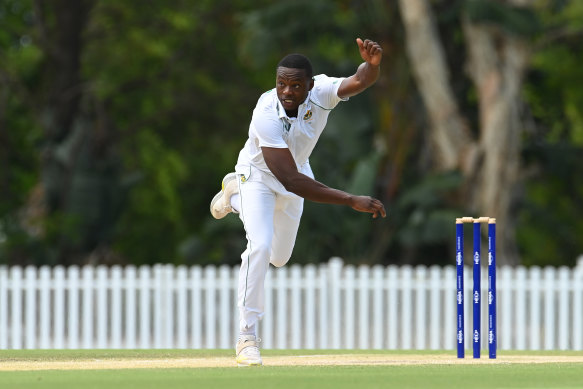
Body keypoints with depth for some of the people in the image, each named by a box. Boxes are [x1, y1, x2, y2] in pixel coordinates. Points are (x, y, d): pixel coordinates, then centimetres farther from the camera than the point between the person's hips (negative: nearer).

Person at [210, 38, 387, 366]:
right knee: (260, 246, -27)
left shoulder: (320, 92, -29)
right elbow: (291, 181, -45)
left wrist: (372, 64, -72)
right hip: (259, 177, -5)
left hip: (296, 173, 5)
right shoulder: (266, 116, -40)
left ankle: (234, 193, 45)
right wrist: (352, 201, -50)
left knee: (279, 258, 20)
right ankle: (248, 336, -16)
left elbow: (360, 82, -46)